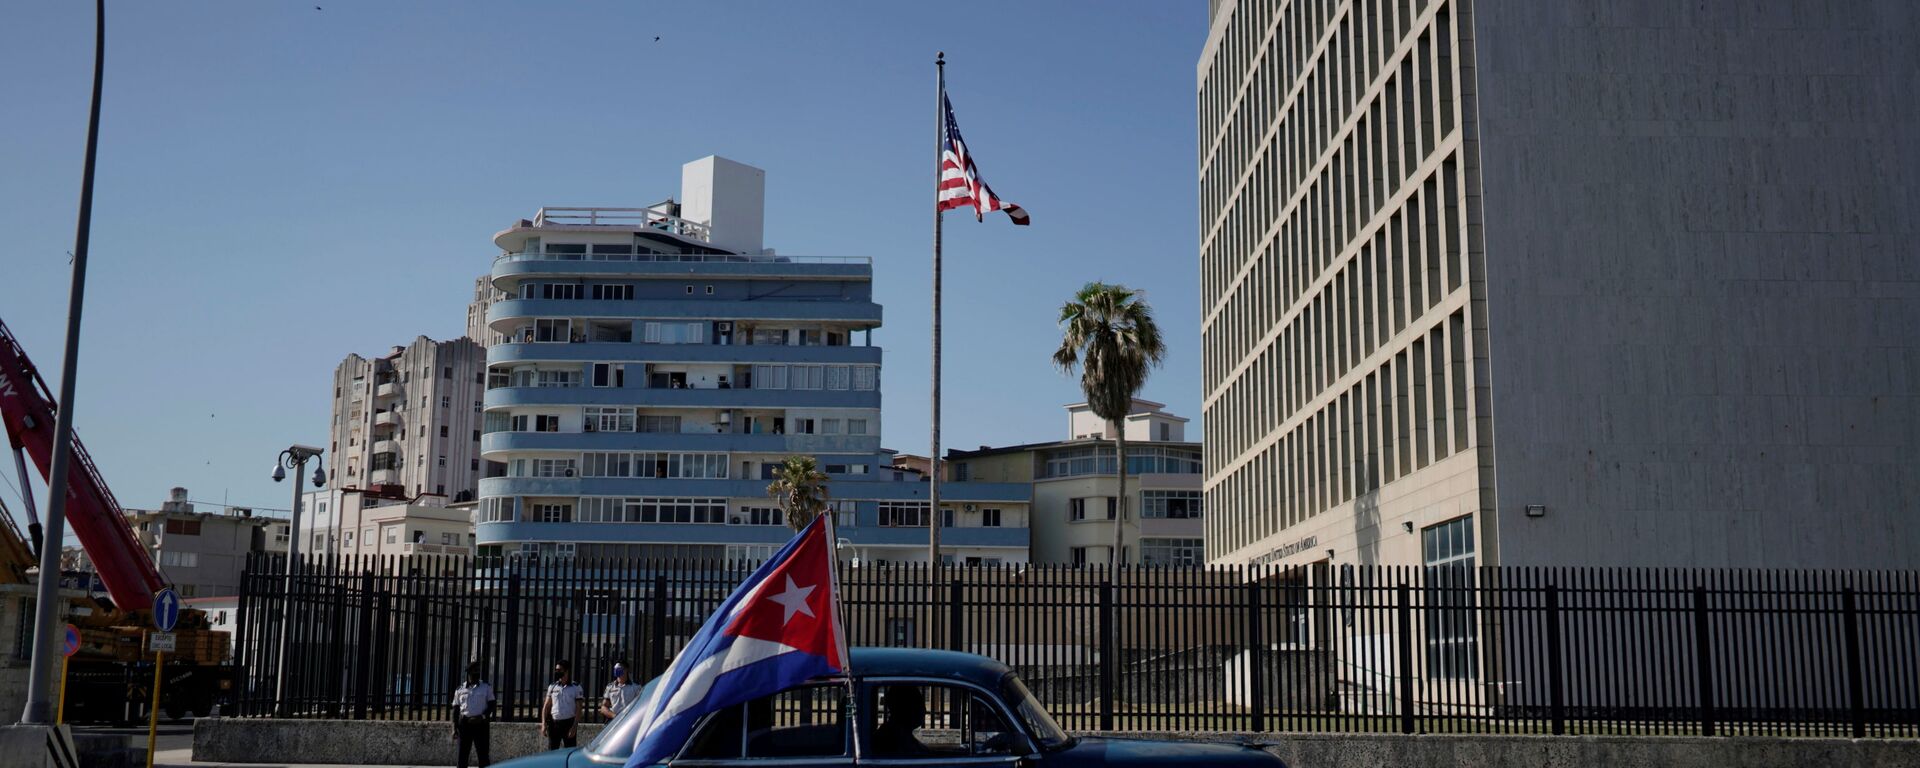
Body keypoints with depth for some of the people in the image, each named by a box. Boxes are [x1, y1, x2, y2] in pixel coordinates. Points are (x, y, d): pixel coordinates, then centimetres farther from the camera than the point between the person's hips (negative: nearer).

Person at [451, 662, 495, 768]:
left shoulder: (486, 687, 6)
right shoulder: (460, 690, 9)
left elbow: (491, 705, 3)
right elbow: (455, 710, 10)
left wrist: (482, 717, -14)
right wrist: (454, 728, 1)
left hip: (480, 723, -1)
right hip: (464, 723, 1)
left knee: (482, 754, -4)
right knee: (462, 754, 1)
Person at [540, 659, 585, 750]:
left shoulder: (576, 687, -1)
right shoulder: (552, 687, 8)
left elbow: (578, 709, -4)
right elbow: (546, 707, 10)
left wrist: (574, 726, -13)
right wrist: (544, 724, 0)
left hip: (569, 723, -3)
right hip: (554, 722, 3)